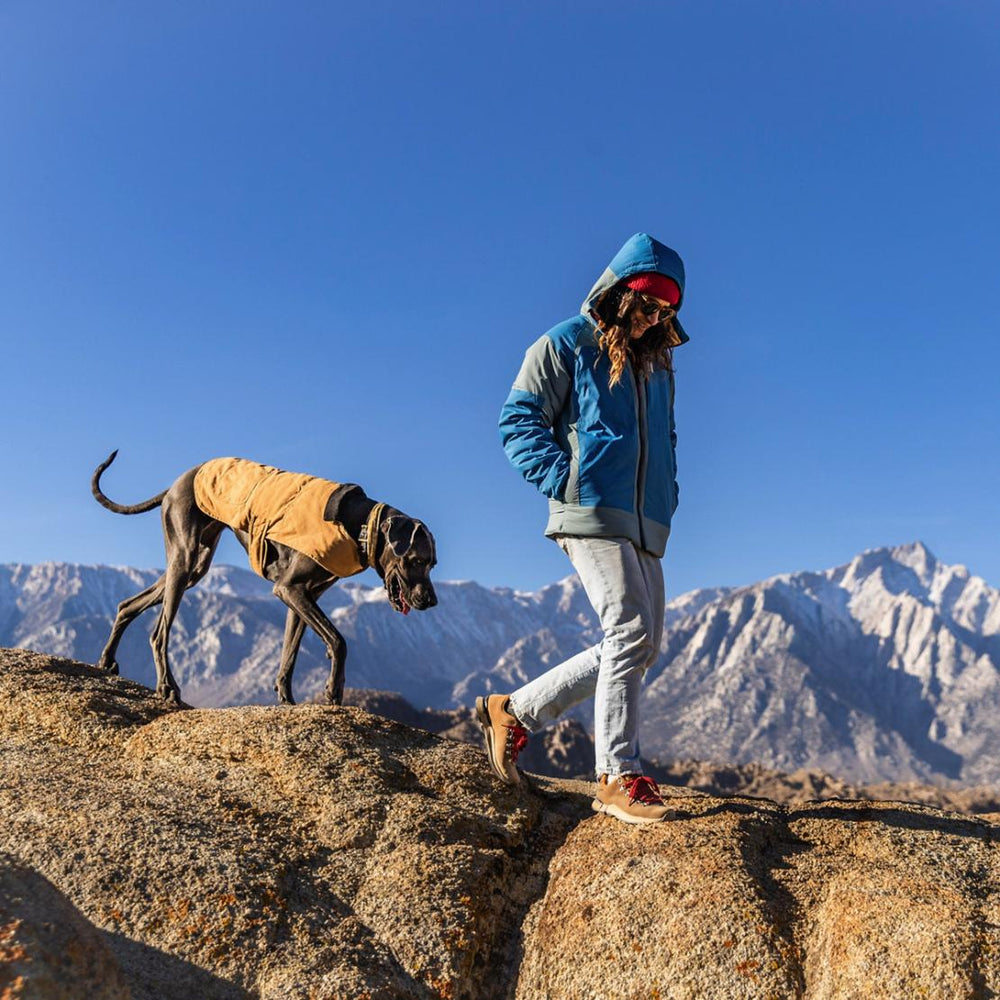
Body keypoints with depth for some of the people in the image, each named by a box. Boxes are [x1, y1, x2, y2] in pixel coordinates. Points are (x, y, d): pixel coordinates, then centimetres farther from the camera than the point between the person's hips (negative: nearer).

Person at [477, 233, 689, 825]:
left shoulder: (658, 363, 24)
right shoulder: (565, 346, 3)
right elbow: (518, 421, -3)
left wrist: (667, 497, 14)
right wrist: (565, 480, -15)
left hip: (646, 526, 8)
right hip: (591, 512, -8)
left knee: (640, 647, 6)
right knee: (632, 632, -16)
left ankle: (515, 712, 16)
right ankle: (619, 776, -7)